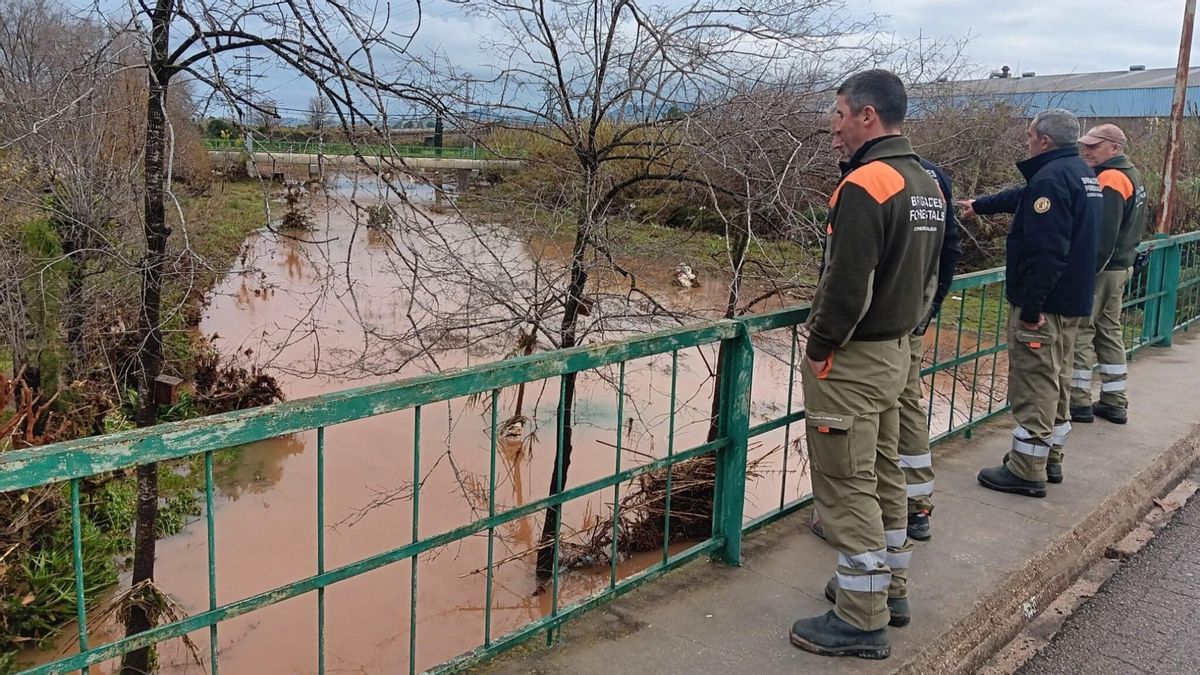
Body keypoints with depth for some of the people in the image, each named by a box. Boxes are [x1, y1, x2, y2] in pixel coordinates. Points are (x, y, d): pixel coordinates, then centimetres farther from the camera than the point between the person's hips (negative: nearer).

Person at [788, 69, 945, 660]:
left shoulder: (864, 185, -20)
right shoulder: (927, 185, 10)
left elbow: (846, 285, -24)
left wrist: (819, 346, -12)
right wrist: (903, 327, 18)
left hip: (850, 361, -10)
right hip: (895, 352, 10)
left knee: (847, 487, -1)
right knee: (883, 474, 20)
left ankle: (862, 621, 9)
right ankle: (890, 588, 34)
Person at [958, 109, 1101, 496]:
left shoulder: (1050, 178, -20)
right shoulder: (1083, 173, 14)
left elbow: (1046, 250, -27)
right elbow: (1023, 198, 30)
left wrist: (1031, 305, -26)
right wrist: (980, 206, 43)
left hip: (1043, 303, -10)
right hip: (1072, 301, 10)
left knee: (1034, 385, -4)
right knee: (1056, 380, 19)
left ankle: (1027, 472, 2)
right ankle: (1050, 457, 30)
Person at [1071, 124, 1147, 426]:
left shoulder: (1109, 180, -17)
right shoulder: (1131, 176, 14)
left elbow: (1103, 235, -23)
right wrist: (1124, 259, 21)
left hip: (1100, 271, -10)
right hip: (1121, 267, 10)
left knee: (1080, 333, -3)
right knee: (1110, 333, 15)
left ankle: (1079, 402, 2)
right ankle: (1115, 402, 21)